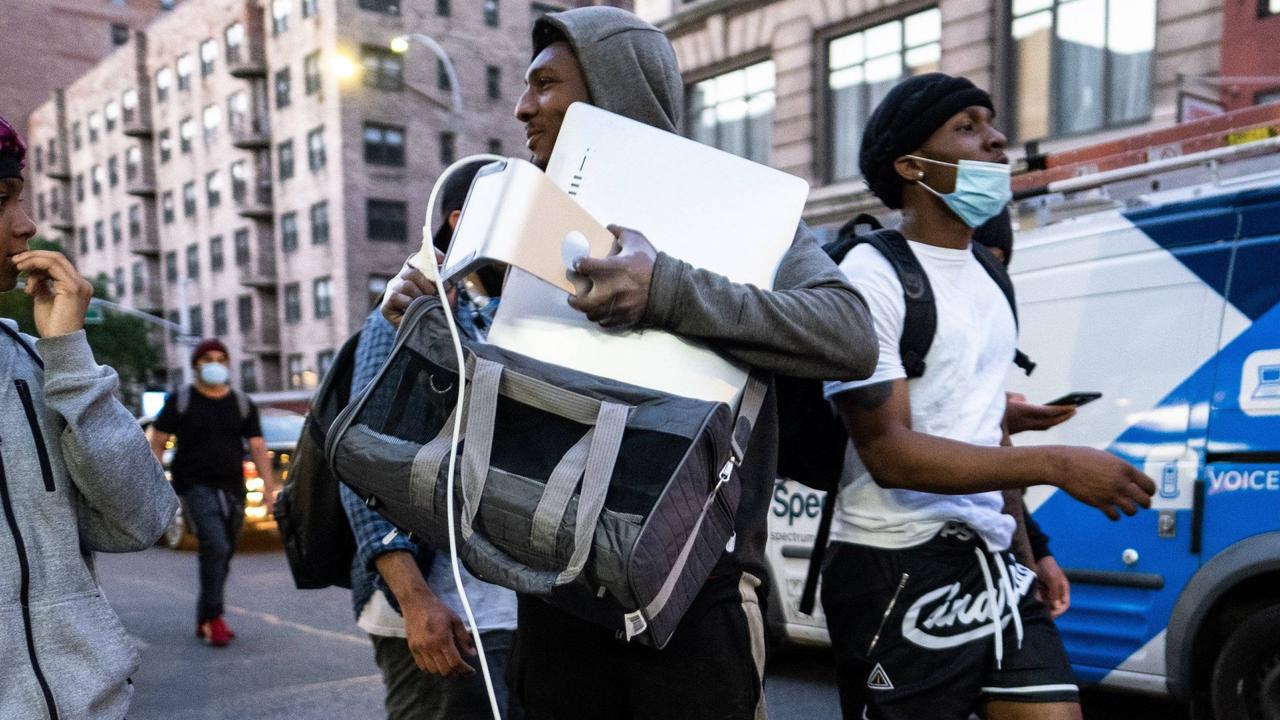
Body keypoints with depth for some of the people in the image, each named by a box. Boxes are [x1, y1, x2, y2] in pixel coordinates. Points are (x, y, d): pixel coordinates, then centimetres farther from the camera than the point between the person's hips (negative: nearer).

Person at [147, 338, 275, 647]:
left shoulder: (242, 404, 10)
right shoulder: (180, 401, 3)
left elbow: (258, 448, 7)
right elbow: (157, 442, 3)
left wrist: (270, 489, -1)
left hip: (232, 490, 4)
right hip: (196, 486, -4)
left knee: (222, 554, 9)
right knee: (215, 545, -22)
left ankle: (204, 621, 23)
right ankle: (214, 618, -16)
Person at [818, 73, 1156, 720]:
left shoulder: (986, 278, 15)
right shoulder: (873, 275, -11)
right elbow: (889, 452, -19)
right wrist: (1056, 465, -21)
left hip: (990, 565, 7)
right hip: (897, 573, -7)